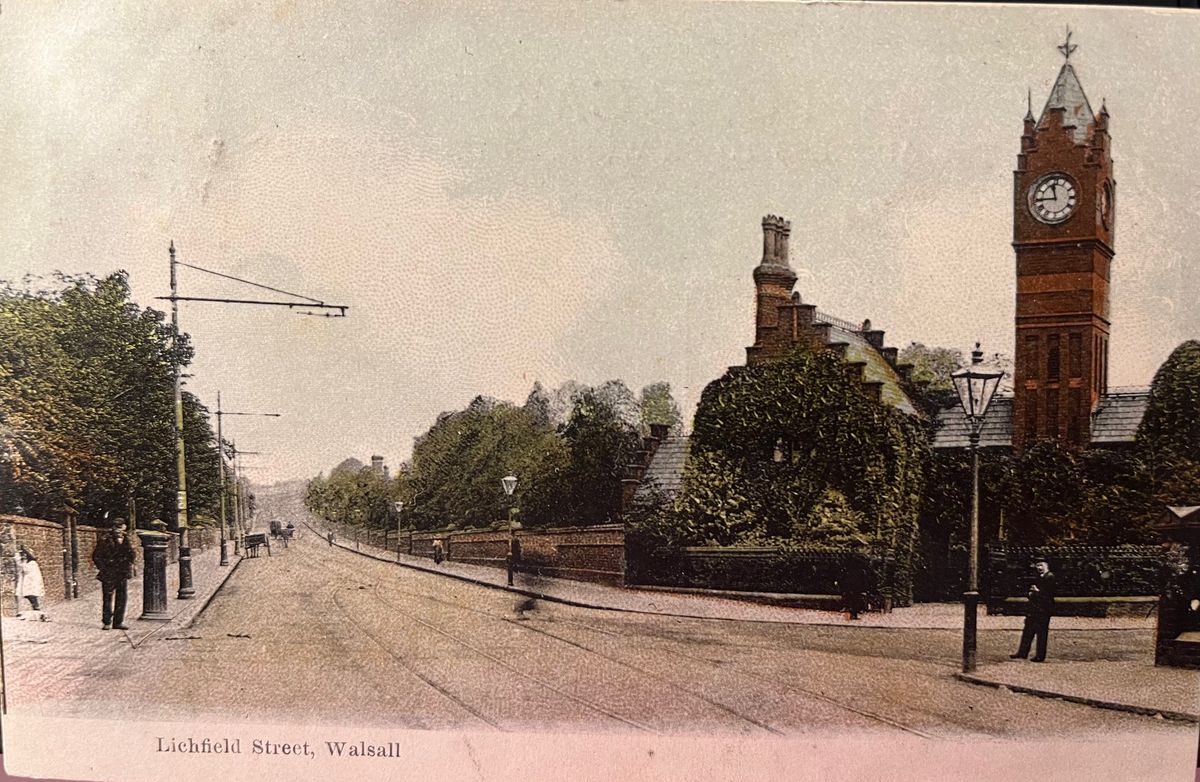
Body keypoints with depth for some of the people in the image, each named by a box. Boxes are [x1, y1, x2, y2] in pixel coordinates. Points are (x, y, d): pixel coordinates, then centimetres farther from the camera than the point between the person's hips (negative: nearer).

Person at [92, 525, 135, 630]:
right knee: (107, 598, 0)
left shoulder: (125, 542, 6)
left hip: (122, 574, 4)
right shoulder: (105, 541, -7)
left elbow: (132, 555, 9)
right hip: (108, 575, -4)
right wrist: (103, 568, -7)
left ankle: (118, 622, 13)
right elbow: (96, 557, -3)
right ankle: (107, 622, 8)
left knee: (122, 598, 4)